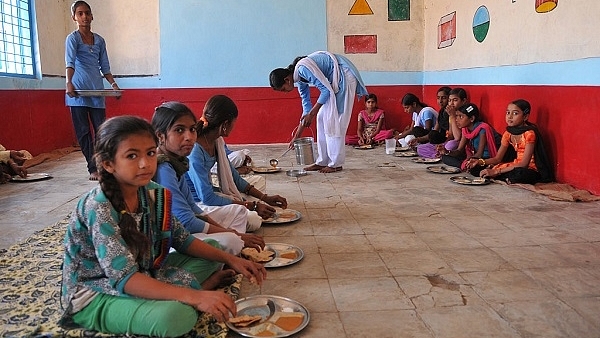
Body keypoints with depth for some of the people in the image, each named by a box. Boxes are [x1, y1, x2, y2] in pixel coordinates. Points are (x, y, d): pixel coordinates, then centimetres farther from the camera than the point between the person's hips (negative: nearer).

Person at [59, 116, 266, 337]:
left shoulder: (151, 193, -6)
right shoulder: (99, 208, -27)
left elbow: (182, 239, 4)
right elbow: (124, 277, -34)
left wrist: (230, 259, -7)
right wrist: (194, 297, -40)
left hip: (144, 275, 8)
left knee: (214, 246, 11)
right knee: (175, 315, -35)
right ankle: (199, 288, -6)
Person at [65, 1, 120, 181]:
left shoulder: (99, 40, 13)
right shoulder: (73, 38, -2)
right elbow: (70, 62, -19)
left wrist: (113, 84, 1)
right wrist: (69, 83, -34)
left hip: (97, 92, 4)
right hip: (78, 91, -4)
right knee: (83, 132, -1)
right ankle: (93, 169, 4)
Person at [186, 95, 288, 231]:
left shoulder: (216, 141, 1)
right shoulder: (194, 151, -26)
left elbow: (233, 176, 10)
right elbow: (207, 198, -25)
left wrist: (265, 198, 3)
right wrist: (251, 205, -22)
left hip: (208, 193, 9)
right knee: (253, 220, -24)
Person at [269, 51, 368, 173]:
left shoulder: (303, 69, -24)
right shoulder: (299, 77, 5)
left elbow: (326, 89, -23)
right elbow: (306, 105, 11)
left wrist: (311, 113, -18)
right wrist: (297, 136, 12)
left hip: (344, 77, -10)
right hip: (335, 81, 10)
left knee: (333, 120, -10)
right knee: (322, 118, 7)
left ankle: (336, 164, -4)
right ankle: (322, 162, 11)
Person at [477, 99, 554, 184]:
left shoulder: (530, 133, -18)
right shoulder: (508, 133, 3)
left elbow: (523, 164, -23)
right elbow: (497, 158, 7)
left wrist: (497, 171, -27)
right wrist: (481, 162, -14)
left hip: (530, 169, -6)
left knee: (517, 174, -40)